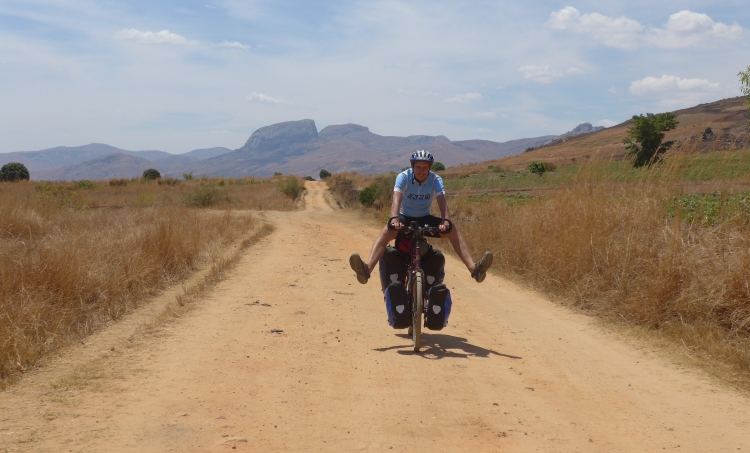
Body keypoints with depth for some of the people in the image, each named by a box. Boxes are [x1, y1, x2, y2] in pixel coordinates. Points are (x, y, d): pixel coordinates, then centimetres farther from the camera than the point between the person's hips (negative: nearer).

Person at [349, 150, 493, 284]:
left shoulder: (435, 180, -13)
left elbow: (442, 201, -27)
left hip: (425, 218, 2)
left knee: (452, 230, -23)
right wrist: (394, 218, -52)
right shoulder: (403, 177, -17)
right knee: (386, 232, -33)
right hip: (405, 217, -2)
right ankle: (367, 269, -51)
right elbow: (397, 199, -33)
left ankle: (474, 268, -32)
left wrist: (446, 220, -47)